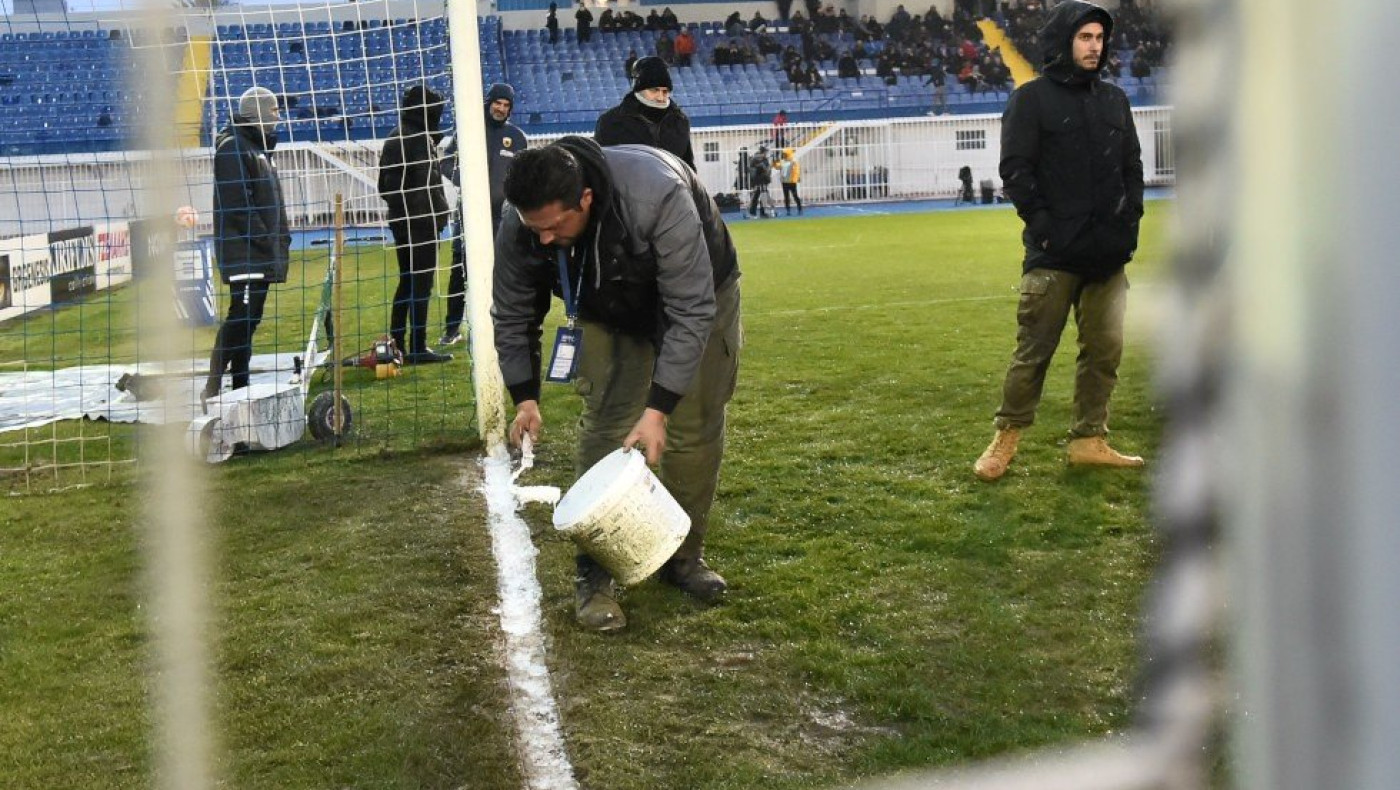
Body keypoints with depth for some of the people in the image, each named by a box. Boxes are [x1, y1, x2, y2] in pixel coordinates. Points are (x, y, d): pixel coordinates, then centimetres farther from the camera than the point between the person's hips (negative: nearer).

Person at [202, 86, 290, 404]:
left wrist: (280, 235, 15)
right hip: (243, 250, -10)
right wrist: (264, 238, -19)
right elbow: (237, 204, -19)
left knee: (250, 317, 10)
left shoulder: (259, 147, 21)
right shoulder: (233, 148, -11)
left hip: (261, 250, 10)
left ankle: (240, 384, 15)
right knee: (241, 315, -12)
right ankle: (212, 387, -11)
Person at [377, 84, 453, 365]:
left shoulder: (393, 138, 15)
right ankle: (418, 348, -5)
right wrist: (440, 213, -14)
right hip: (421, 222, -9)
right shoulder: (420, 139, -14)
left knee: (406, 282, 15)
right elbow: (428, 183, -19)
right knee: (422, 284, -6)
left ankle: (396, 344, 18)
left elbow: (385, 184, 19)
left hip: (401, 222, 9)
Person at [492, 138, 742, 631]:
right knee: (604, 431, -11)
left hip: (696, 292, -2)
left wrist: (659, 407, -40)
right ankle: (594, 576, -4)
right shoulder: (521, 229, -30)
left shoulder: (658, 196, -44)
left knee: (695, 432, 0)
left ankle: (685, 557, 19)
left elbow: (690, 311, -37)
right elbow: (512, 317, -9)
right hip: (612, 310, 2)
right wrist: (525, 397, -16)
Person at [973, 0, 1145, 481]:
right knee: (1034, 350, -3)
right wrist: (1045, 226, -13)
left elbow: (1133, 168, 19)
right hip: (1053, 254, -5)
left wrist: (1129, 221, 6)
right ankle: (1006, 438, 10)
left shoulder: (1114, 101, 16)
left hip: (1108, 255, 5)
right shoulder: (1031, 99, -1)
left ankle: (1089, 441, 16)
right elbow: (1015, 171, -6)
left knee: (1106, 349, 6)